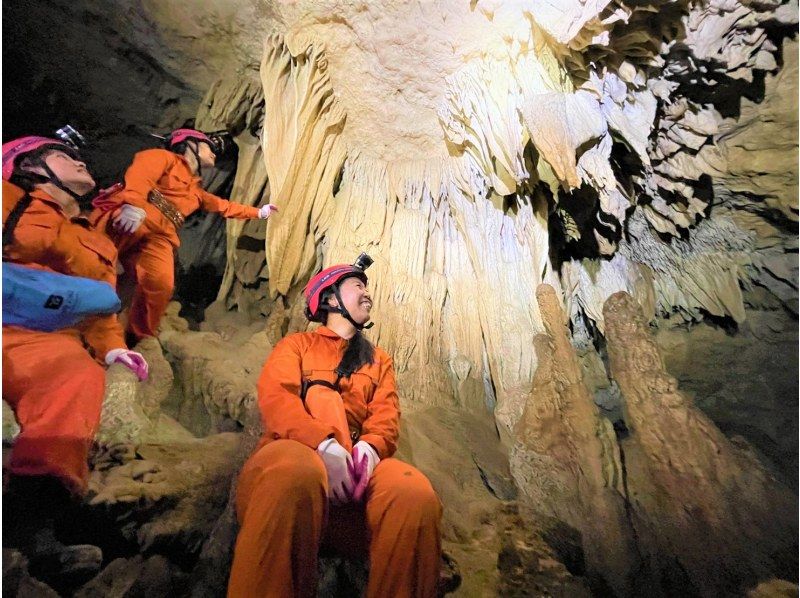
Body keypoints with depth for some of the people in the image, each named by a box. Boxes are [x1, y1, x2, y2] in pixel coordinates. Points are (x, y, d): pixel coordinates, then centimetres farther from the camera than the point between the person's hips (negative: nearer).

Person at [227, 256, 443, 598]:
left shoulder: (379, 361, 27)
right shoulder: (297, 344, 19)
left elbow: (386, 417, 11)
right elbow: (274, 397, -1)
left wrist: (368, 448, -16)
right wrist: (325, 446, -21)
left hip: (357, 462, 3)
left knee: (415, 494, -33)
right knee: (296, 473, -41)